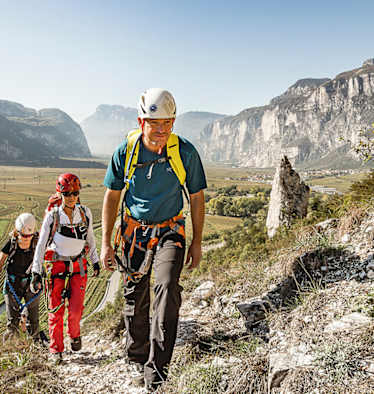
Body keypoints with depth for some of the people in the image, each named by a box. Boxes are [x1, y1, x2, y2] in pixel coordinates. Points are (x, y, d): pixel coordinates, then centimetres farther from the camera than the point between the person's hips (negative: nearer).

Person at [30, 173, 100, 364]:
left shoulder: (85, 213, -2)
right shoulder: (52, 216, -9)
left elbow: (90, 239, 11)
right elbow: (41, 245, -6)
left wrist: (95, 261, 14)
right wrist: (36, 273, -9)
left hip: (78, 265, 1)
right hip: (56, 266, -1)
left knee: (76, 307, -5)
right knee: (56, 310, 1)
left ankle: (74, 335, 27)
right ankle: (56, 350, 18)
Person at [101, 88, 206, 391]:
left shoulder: (185, 152, -12)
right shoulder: (125, 151, -9)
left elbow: (197, 197, -1)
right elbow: (112, 197, 1)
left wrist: (197, 242, 1)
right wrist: (106, 243, -1)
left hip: (170, 231, -1)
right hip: (134, 230, 2)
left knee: (167, 286, -24)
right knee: (135, 298, 7)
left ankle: (157, 368, -14)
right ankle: (138, 361, 29)